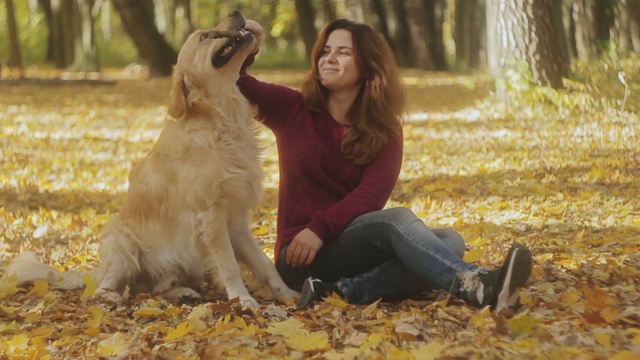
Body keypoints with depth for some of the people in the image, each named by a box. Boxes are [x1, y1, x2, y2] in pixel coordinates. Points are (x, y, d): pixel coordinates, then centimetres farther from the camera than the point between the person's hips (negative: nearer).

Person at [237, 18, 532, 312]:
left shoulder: (385, 129, 8)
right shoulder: (293, 109, 7)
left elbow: (372, 193, -10)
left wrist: (320, 228, -25)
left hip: (360, 247, 4)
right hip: (303, 255, -4)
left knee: (450, 241, -22)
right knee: (397, 218, -31)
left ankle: (342, 290, -39)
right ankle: (478, 286, -57)